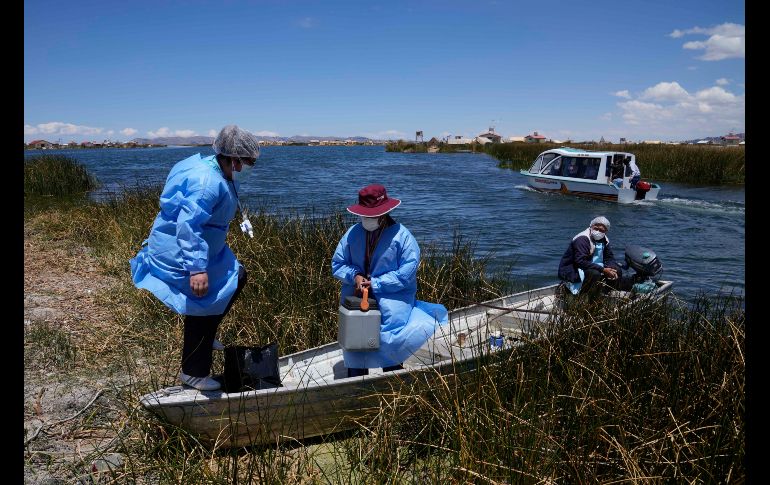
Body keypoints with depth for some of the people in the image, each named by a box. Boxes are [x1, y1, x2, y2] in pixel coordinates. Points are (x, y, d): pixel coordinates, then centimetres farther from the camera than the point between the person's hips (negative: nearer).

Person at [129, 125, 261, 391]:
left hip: (196, 248, 11)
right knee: (203, 308, -2)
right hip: (179, 256, -11)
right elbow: (188, 225, -36)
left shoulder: (217, 175, 5)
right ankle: (194, 373, 15)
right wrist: (196, 268, -39)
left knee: (235, 277, 20)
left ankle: (204, 336, 29)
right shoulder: (208, 182, -28)